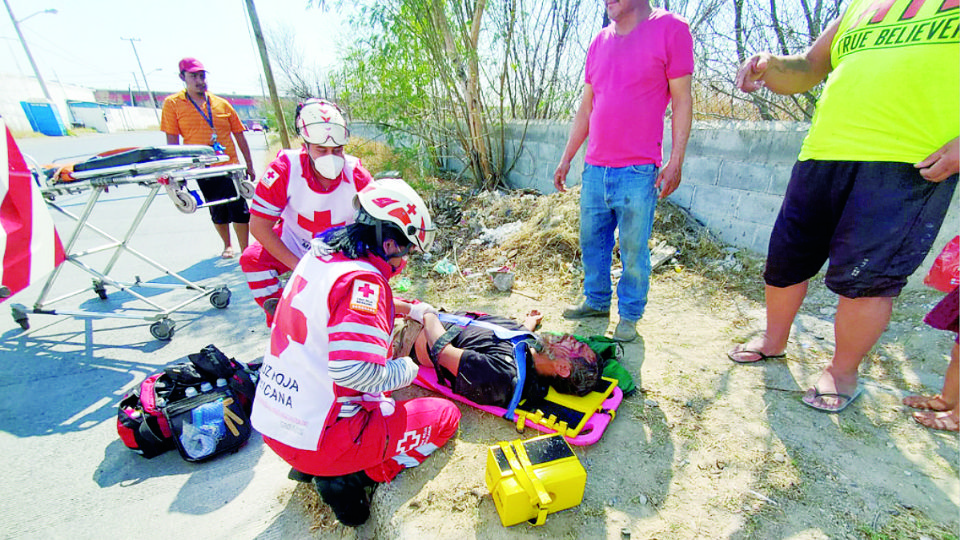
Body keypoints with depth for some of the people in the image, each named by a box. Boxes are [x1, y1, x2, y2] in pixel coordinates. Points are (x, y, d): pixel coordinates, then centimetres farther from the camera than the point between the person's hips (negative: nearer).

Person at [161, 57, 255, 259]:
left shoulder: (222, 104, 8)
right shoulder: (173, 104, 3)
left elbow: (239, 135, 12)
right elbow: (172, 141, 1)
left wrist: (249, 165, 9)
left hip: (231, 166, 1)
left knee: (240, 210, -4)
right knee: (217, 213, 10)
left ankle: (245, 250, 7)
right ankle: (227, 245, 32)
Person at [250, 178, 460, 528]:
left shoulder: (319, 256, 2)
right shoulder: (362, 279, -25)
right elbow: (354, 368, -34)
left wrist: (407, 310, 20)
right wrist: (404, 370, -14)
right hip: (316, 442, -8)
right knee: (445, 415, 2)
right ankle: (351, 478, 1)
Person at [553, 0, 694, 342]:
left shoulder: (670, 29, 0)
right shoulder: (599, 42, 15)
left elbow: (682, 101, -3)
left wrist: (676, 161, -11)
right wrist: (566, 158, 15)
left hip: (638, 172, -5)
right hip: (594, 169, 6)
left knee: (633, 250, 1)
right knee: (592, 241, 12)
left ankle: (630, 314, 19)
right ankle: (597, 301, 30)